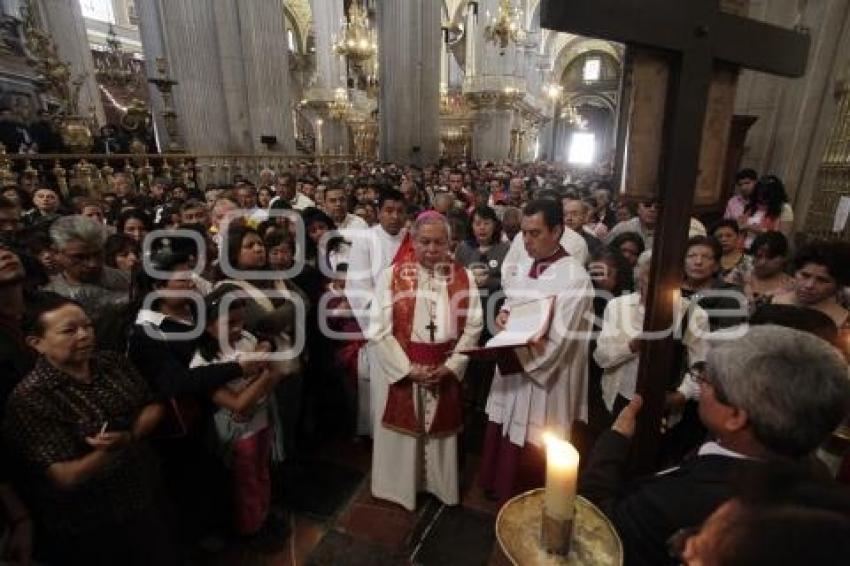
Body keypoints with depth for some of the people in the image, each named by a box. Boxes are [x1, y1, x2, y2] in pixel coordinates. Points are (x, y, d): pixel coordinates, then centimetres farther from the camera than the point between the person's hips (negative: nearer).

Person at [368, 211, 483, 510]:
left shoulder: (464, 278, -2)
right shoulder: (391, 276, -9)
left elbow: (473, 326, -2)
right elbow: (378, 329, -11)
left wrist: (450, 366, -11)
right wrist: (408, 368, -15)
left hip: (445, 372, 2)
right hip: (399, 371, -1)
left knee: (441, 434, 18)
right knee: (402, 433, 13)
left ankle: (441, 485, 42)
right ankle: (400, 487, 38)